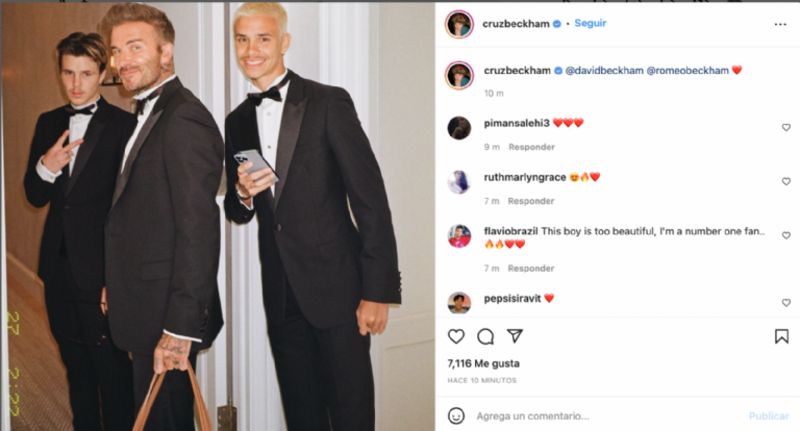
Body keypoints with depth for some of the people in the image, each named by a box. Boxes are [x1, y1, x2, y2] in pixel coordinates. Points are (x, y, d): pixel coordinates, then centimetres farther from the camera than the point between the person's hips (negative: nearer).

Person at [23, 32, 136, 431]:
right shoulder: (48, 124, 10)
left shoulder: (124, 126, -9)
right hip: (59, 270, 6)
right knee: (76, 368, 17)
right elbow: (34, 196, 12)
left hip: (100, 272, -6)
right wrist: (46, 168, -11)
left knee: (111, 369, 0)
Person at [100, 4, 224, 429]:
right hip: (146, 312, 10)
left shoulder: (184, 119, -18)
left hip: (167, 317, -10)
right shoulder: (149, 115, 16)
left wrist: (180, 328, -24)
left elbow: (197, 230, -23)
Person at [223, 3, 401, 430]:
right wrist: (243, 194, -7)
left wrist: (378, 290, -14)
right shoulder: (237, 122, 11)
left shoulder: (329, 103, -6)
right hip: (281, 294, 5)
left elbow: (370, 197, -9)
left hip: (335, 285, -5)